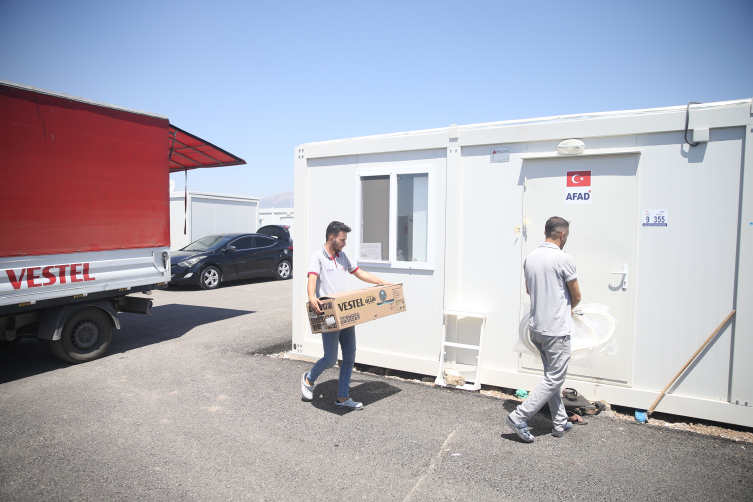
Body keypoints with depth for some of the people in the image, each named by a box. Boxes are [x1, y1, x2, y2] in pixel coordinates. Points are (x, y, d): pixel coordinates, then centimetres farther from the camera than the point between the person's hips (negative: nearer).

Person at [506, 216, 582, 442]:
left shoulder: (530, 258, 6)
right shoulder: (563, 258, -15)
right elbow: (576, 297, -6)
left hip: (536, 327, 8)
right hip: (557, 330, -8)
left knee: (552, 375, 18)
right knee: (554, 378, 1)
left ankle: (560, 423, 27)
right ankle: (519, 417, -2)